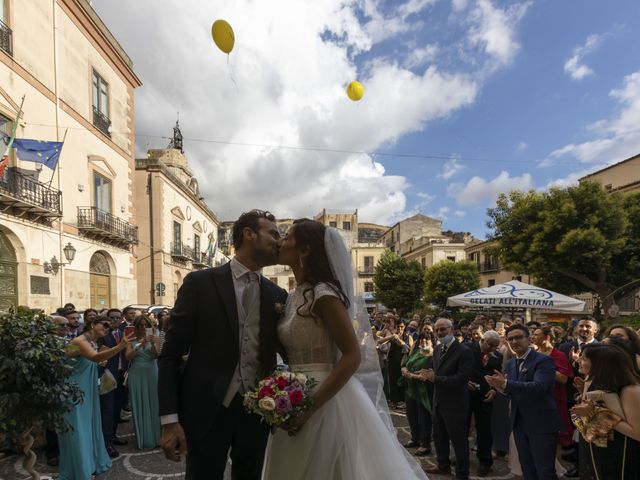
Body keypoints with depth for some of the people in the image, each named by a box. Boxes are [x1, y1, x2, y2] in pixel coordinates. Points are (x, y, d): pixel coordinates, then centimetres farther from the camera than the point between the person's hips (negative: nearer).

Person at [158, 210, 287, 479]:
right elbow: (170, 354, -6)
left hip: (257, 412, 4)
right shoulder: (200, 283, -6)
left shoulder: (278, 295, 5)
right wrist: (169, 420, -10)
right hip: (207, 410, -3)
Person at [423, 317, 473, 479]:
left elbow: (461, 379, -27)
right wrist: (431, 375, -9)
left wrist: (436, 379, -22)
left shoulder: (464, 351, -20)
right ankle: (443, 465, 44)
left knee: (458, 440, 9)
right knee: (439, 436, 23)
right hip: (438, 401, 8)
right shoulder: (437, 349, 6)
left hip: (455, 403, -8)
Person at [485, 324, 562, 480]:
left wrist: (506, 384, -35)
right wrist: (500, 387, -15)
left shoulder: (544, 360, -14)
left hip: (542, 424, -7)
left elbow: (538, 386, -30)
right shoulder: (510, 364, 10)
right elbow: (512, 392, 8)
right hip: (519, 424, 7)